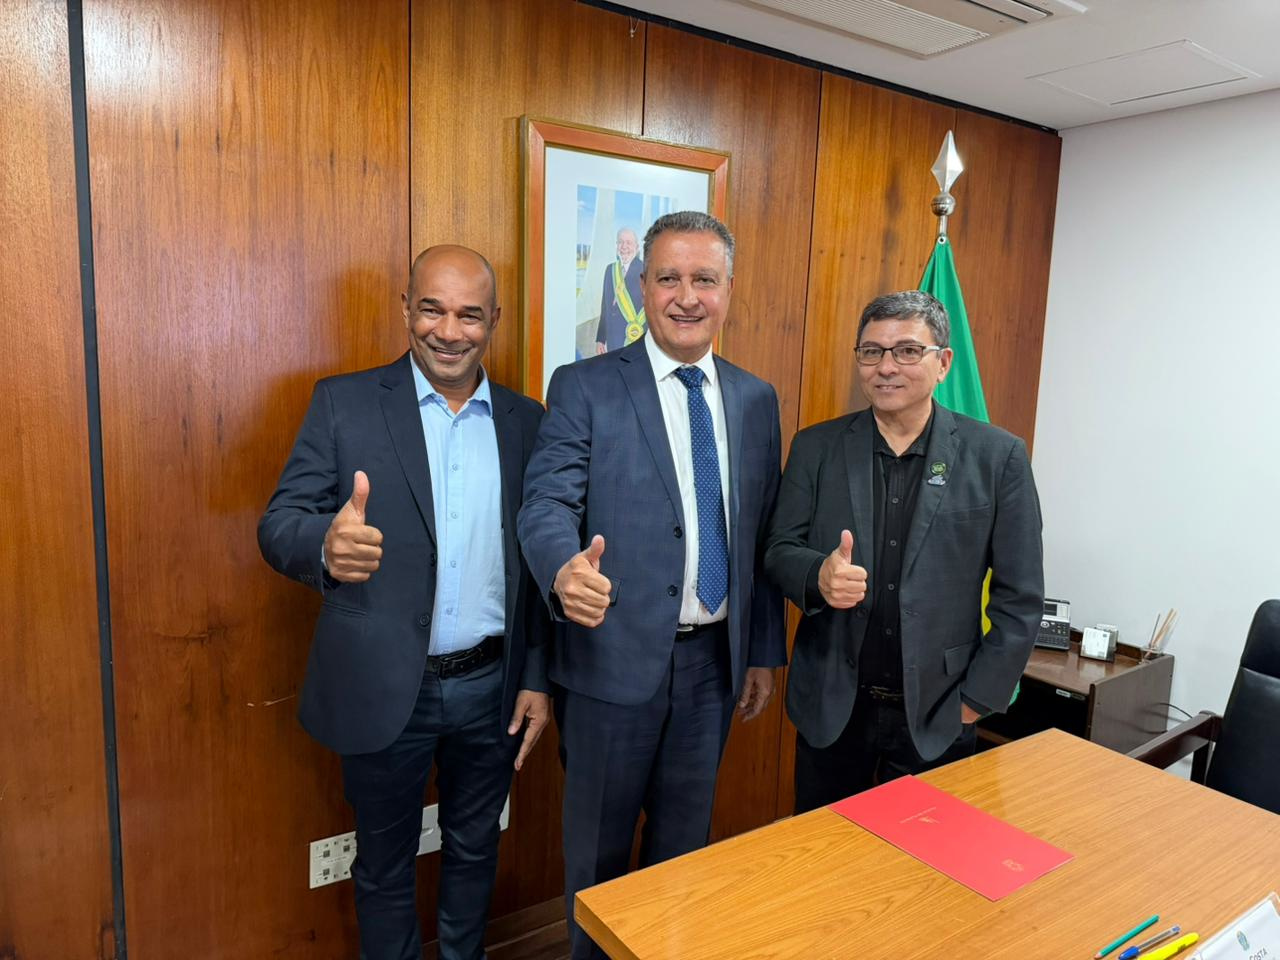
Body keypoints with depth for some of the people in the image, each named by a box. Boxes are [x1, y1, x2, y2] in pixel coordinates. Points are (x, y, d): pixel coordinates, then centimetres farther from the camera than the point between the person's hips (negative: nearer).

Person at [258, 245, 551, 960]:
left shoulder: (525, 420, 2)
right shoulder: (345, 403, -6)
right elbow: (280, 524, -11)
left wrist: (538, 680, 2)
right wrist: (327, 546, -34)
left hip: (491, 687, 3)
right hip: (386, 688, -2)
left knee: (474, 852, 22)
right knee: (385, 866, 18)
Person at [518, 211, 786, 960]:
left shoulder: (757, 400, 6)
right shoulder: (585, 387, -7)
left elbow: (762, 536, 9)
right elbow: (549, 501, -17)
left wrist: (765, 651, 10)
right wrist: (566, 569, -39)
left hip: (715, 659, 4)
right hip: (617, 658, -3)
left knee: (686, 840, 21)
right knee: (600, 846, 15)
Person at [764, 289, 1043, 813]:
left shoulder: (997, 456, -4)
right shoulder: (816, 447, 0)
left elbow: (1020, 594, -2)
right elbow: (779, 551, 0)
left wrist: (978, 698, -5)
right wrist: (819, 575, -22)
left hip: (937, 714, -1)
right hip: (831, 707, 1)